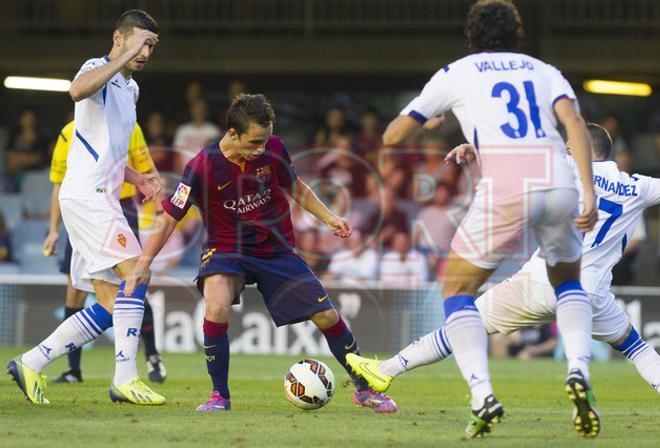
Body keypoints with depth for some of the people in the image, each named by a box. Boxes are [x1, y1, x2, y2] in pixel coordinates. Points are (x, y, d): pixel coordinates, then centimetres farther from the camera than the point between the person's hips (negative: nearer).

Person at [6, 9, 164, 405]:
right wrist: (124, 57, -29)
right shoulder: (98, 69, -6)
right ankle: (125, 379, -22)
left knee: (111, 307, 4)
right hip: (86, 192, -9)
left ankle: (31, 364, 8)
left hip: (102, 199, 9)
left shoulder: (130, 88, 23)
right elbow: (78, 90, -33)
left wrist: (136, 178, 16)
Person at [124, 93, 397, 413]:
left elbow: (294, 186, 11)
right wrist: (143, 265, -22)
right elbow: (169, 219, -15)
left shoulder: (273, 149, -11)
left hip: (276, 251, 3)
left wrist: (328, 218, 6)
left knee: (327, 316, -2)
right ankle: (220, 396, -15)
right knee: (216, 308, -33)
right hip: (227, 251, -3)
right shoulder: (202, 168, -22)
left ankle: (365, 390, 20)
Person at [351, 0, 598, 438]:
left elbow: (392, 137, 21)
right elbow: (574, 123, 2)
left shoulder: (457, 74, 18)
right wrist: (589, 193, -5)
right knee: (568, 282, 29)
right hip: (559, 183, 3)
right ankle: (579, 371, 4)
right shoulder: (545, 72, 23)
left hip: (504, 188, -3)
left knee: (457, 291, 16)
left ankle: (483, 396, -4)